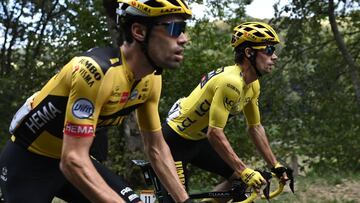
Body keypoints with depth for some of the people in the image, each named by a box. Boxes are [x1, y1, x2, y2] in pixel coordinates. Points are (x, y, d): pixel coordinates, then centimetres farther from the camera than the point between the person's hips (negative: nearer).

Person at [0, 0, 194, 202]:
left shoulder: (151, 79, -8)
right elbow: (73, 161, -36)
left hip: (71, 159, 7)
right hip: (27, 162, -6)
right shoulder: (97, 70, -32)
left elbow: (156, 147, 2)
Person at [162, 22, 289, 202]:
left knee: (240, 178, 3)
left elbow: (255, 128, 9)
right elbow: (215, 133, -31)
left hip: (198, 140, 9)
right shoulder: (231, 82, -29)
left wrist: (275, 165, 7)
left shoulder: (253, 85, -1)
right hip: (175, 139, -9)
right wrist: (245, 171, -29)